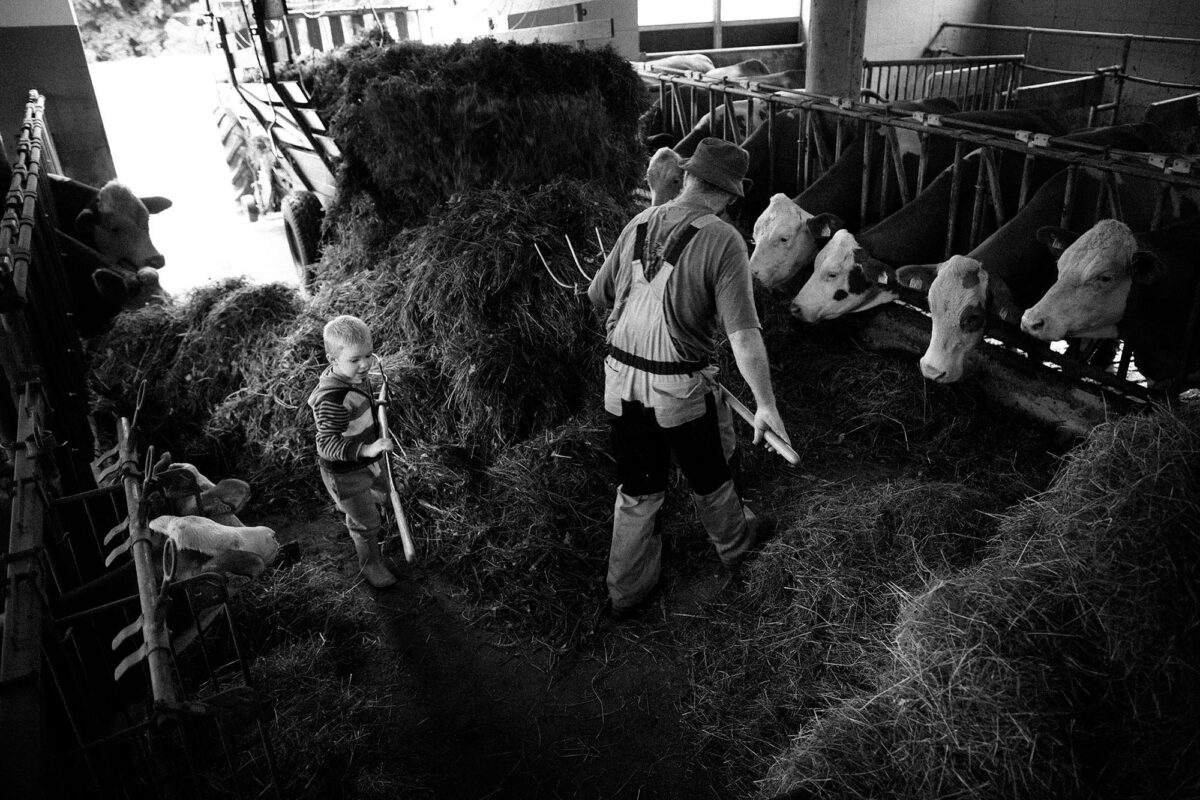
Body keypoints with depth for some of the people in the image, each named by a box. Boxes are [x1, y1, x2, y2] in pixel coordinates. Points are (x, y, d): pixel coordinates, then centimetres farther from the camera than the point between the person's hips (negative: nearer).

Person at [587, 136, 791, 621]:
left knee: (636, 490, 18)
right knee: (709, 478, 23)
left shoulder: (639, 224, 1)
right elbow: (743, 331, -20)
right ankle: (733, 545, 51)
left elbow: (597, 295, 11)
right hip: (682, 387, -4)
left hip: (621, 380, 4)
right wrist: (765, 404, -16)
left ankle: (626, 592, 32)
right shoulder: (723, 241, -14)